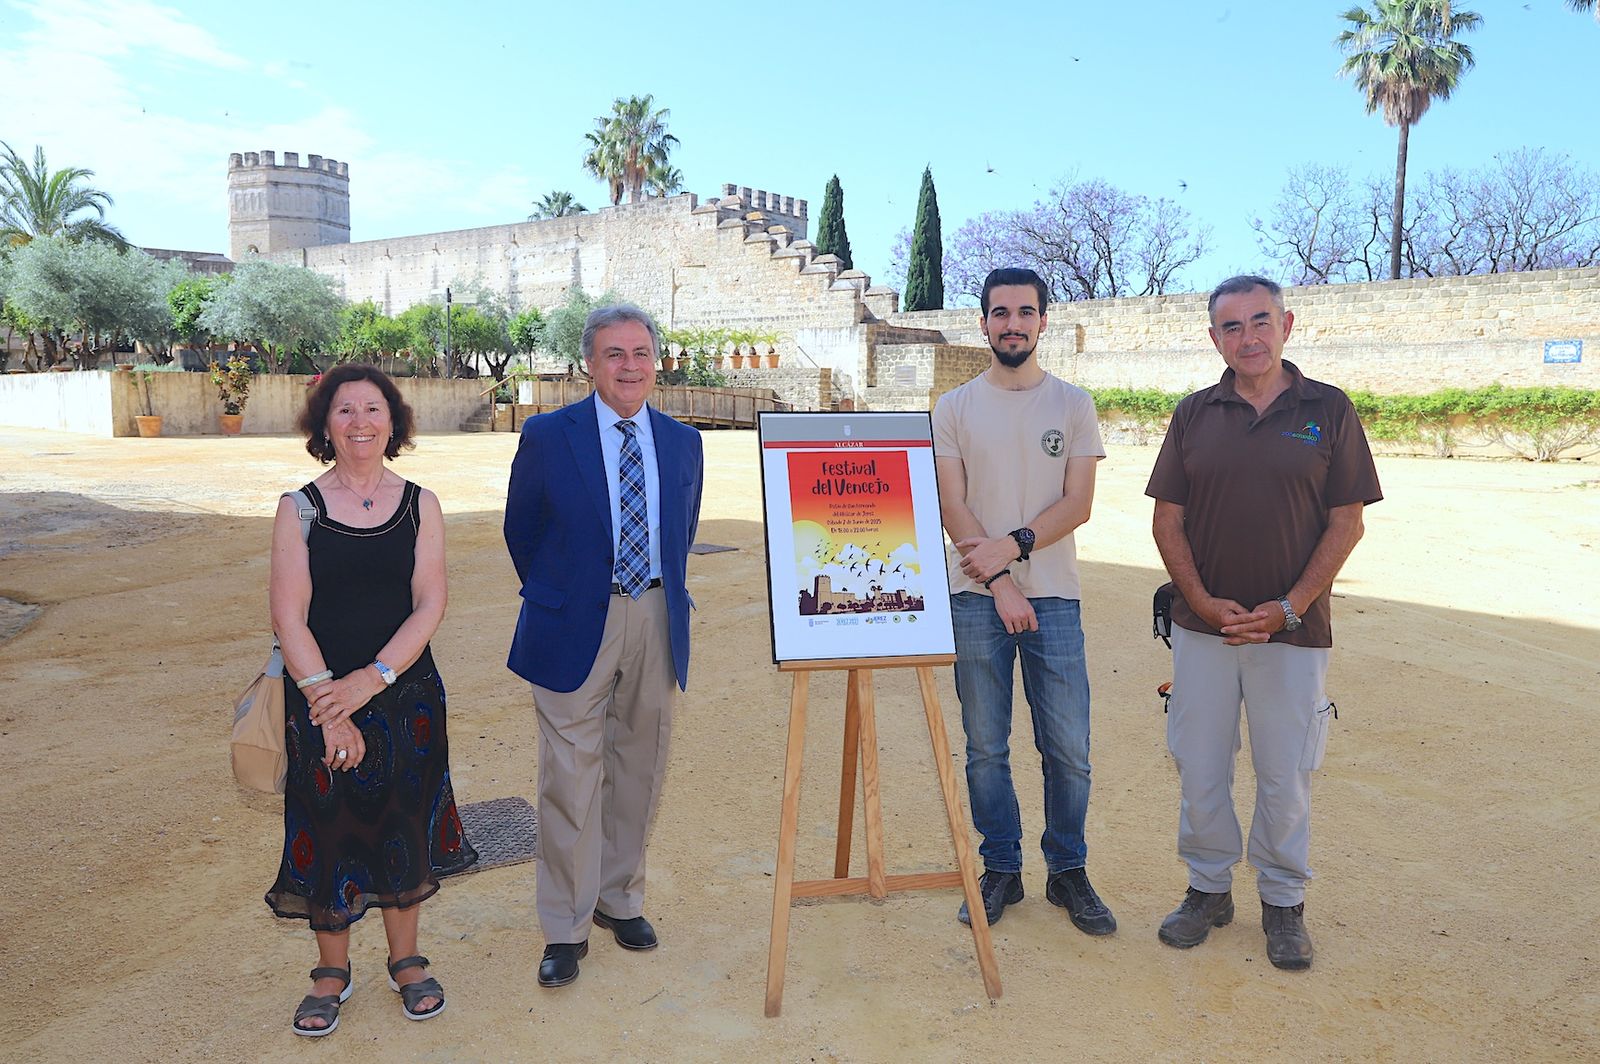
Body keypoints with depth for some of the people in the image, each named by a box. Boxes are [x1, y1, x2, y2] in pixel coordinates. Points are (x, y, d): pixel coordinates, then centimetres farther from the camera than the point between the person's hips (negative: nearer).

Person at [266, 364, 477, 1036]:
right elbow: (288, 615, -9)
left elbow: (430, 604, -6)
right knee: (329, 828, 8)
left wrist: (372, 678, -18)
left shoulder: (420, 505, 0)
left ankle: (405, 959, 31)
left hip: (406, 692, 1)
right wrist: (326, 701, -17)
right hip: (320, 697, -1)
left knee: (402, 823, 12)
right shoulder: (299, 508, -3)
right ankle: (332, 970, 30)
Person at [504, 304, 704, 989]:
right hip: (575, 625, -3)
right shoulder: (548, 436, -3)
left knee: (638, 767, 13)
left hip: (656, 622, 4)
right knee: (572, 775, 0)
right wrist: (555, 597, 8)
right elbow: (521, 530, 5)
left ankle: (620, 897, 32)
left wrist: (665, 593, 12)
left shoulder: (682, 441, 7)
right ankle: (567, 927, 15)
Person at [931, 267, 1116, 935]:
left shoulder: (1072, 404, 6)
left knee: (1068, 750, 3)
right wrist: (999, 585, -11)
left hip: (1053, 597, 0)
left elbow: (1078, 504, -2)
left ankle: (1068, 873, 22)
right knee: (985, 749, 7)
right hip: (975, 599, 0)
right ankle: (1001, 870, 23)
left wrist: (1010, 546, -15)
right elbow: (952, 509, -2)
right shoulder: (955, 407, 5)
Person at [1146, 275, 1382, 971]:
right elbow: (1167, 519, 5)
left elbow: (1347, 522, -1)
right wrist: (1204, 602, -8)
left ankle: (1283, 901, 27)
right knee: (1199, 765, 9)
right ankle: (1208, 888, 27)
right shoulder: (1195, 414, 5)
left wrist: (1291, 606, -11)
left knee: (1286, 773, 7)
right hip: (1202, 624, 2)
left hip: (1293, 628, -2)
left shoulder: (1328, 411, 0)